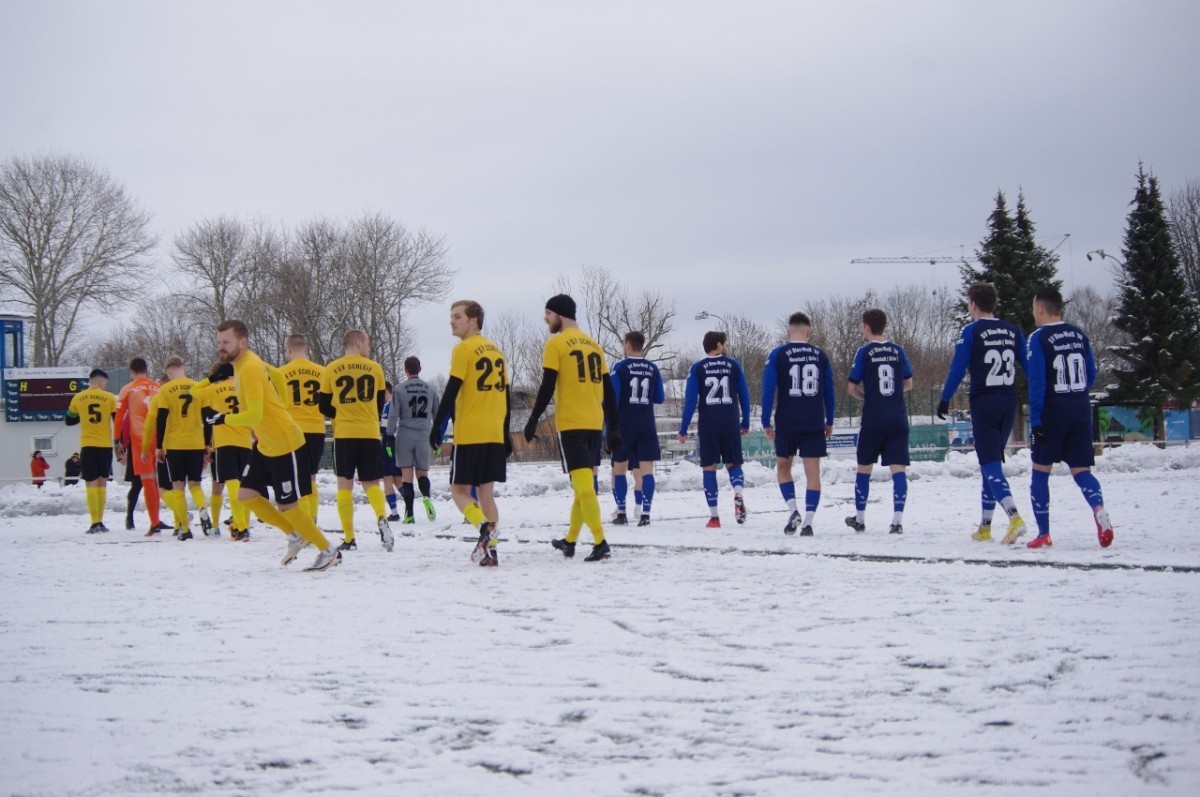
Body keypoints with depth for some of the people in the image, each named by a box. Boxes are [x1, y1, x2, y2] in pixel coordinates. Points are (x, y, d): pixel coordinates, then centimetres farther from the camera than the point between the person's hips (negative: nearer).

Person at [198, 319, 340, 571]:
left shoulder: (249, 369, -22)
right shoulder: (243, 363, 5)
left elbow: (254, 415, -27)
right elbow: (278, 377, 21)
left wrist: (224, 419, -16)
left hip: (285, 445, -10)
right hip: (264, 445, 10)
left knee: (287, 506, -4)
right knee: (246, 495, 9)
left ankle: (329, 552, 11)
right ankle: (295, 535, 21)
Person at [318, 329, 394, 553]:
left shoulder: (331, 370, 2)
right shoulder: (375, 368, 3)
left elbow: (323, 406, 7)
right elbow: (380, 404, 12)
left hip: (343, 434, -1)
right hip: (370, 434, 1)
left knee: (345, 484, 5)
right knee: (371, 483, 8)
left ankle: (349, 539, 0)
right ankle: (382, 517, -21)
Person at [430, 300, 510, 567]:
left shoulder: (464, 349, -7)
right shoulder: (497, 352, 15)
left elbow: (451, 392, -12)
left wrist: (437, 427, -9)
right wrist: (505, 434, 22)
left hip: (469, 434, -6)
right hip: (495, 435, 6)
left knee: (459, 489, 1)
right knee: (485, 492, 9)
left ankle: (485, 527, -23)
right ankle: (490, 549, 2)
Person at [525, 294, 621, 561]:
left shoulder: (556, 343, -4)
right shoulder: (593, 344, 15)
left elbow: (547, 388, -9)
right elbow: (608, 390, 15)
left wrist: (533, 421, -4)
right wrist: (614, 428, 17)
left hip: (571, 424, -7)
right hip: (595, 424, 7)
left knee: (583, 484, -11)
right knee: (584, 483, 15)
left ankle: (600, 543, -20)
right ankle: (570, 541, 25)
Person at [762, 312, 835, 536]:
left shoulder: (777, 355, -3)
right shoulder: (821, 356, 5)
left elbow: (768, 390, -6)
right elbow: (829, 391, 10)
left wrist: (766, 422, -1)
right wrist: (829, 422, 19)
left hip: (786, 423, -1)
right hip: (814, 424, 1)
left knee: (783, 467, 16)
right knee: (812, 472, 3)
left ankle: (793, 511, -2)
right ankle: (808, 523, -3)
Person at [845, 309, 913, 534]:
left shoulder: (864, 352, -4)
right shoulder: (898, 350, 7)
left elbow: (851, 387, -4)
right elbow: (908, 384, 14)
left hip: (873, 420, -2)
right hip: (898, 419, 2)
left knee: (864, 468, 13)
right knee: (898, 469, -3)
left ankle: (859, 519, 21)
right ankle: (898, 520, -15)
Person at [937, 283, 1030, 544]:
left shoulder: (971, 331, -7)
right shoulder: (1013, 331, 9)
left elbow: (958, 368, -9)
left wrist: (945, 400, 1)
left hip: (984, 404, -5)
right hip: (1009, 404, 5)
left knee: (990, 464, -7)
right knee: (992, 462, 16)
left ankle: (1014, 516, -28)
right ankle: (985, 526, 19)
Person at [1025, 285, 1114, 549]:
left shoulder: (1039, 338, -9)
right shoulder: (1079, 335, 7)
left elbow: (1037, 381, -14)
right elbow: (1091, 374, 13)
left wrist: (1035, 419, -12)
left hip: (1052, 411, -4)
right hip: (1081, 411, 4)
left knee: (1040, 472, 9)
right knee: (1081, 470, 7)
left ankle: (1043, 534, 7)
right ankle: (1099, 510, -23)